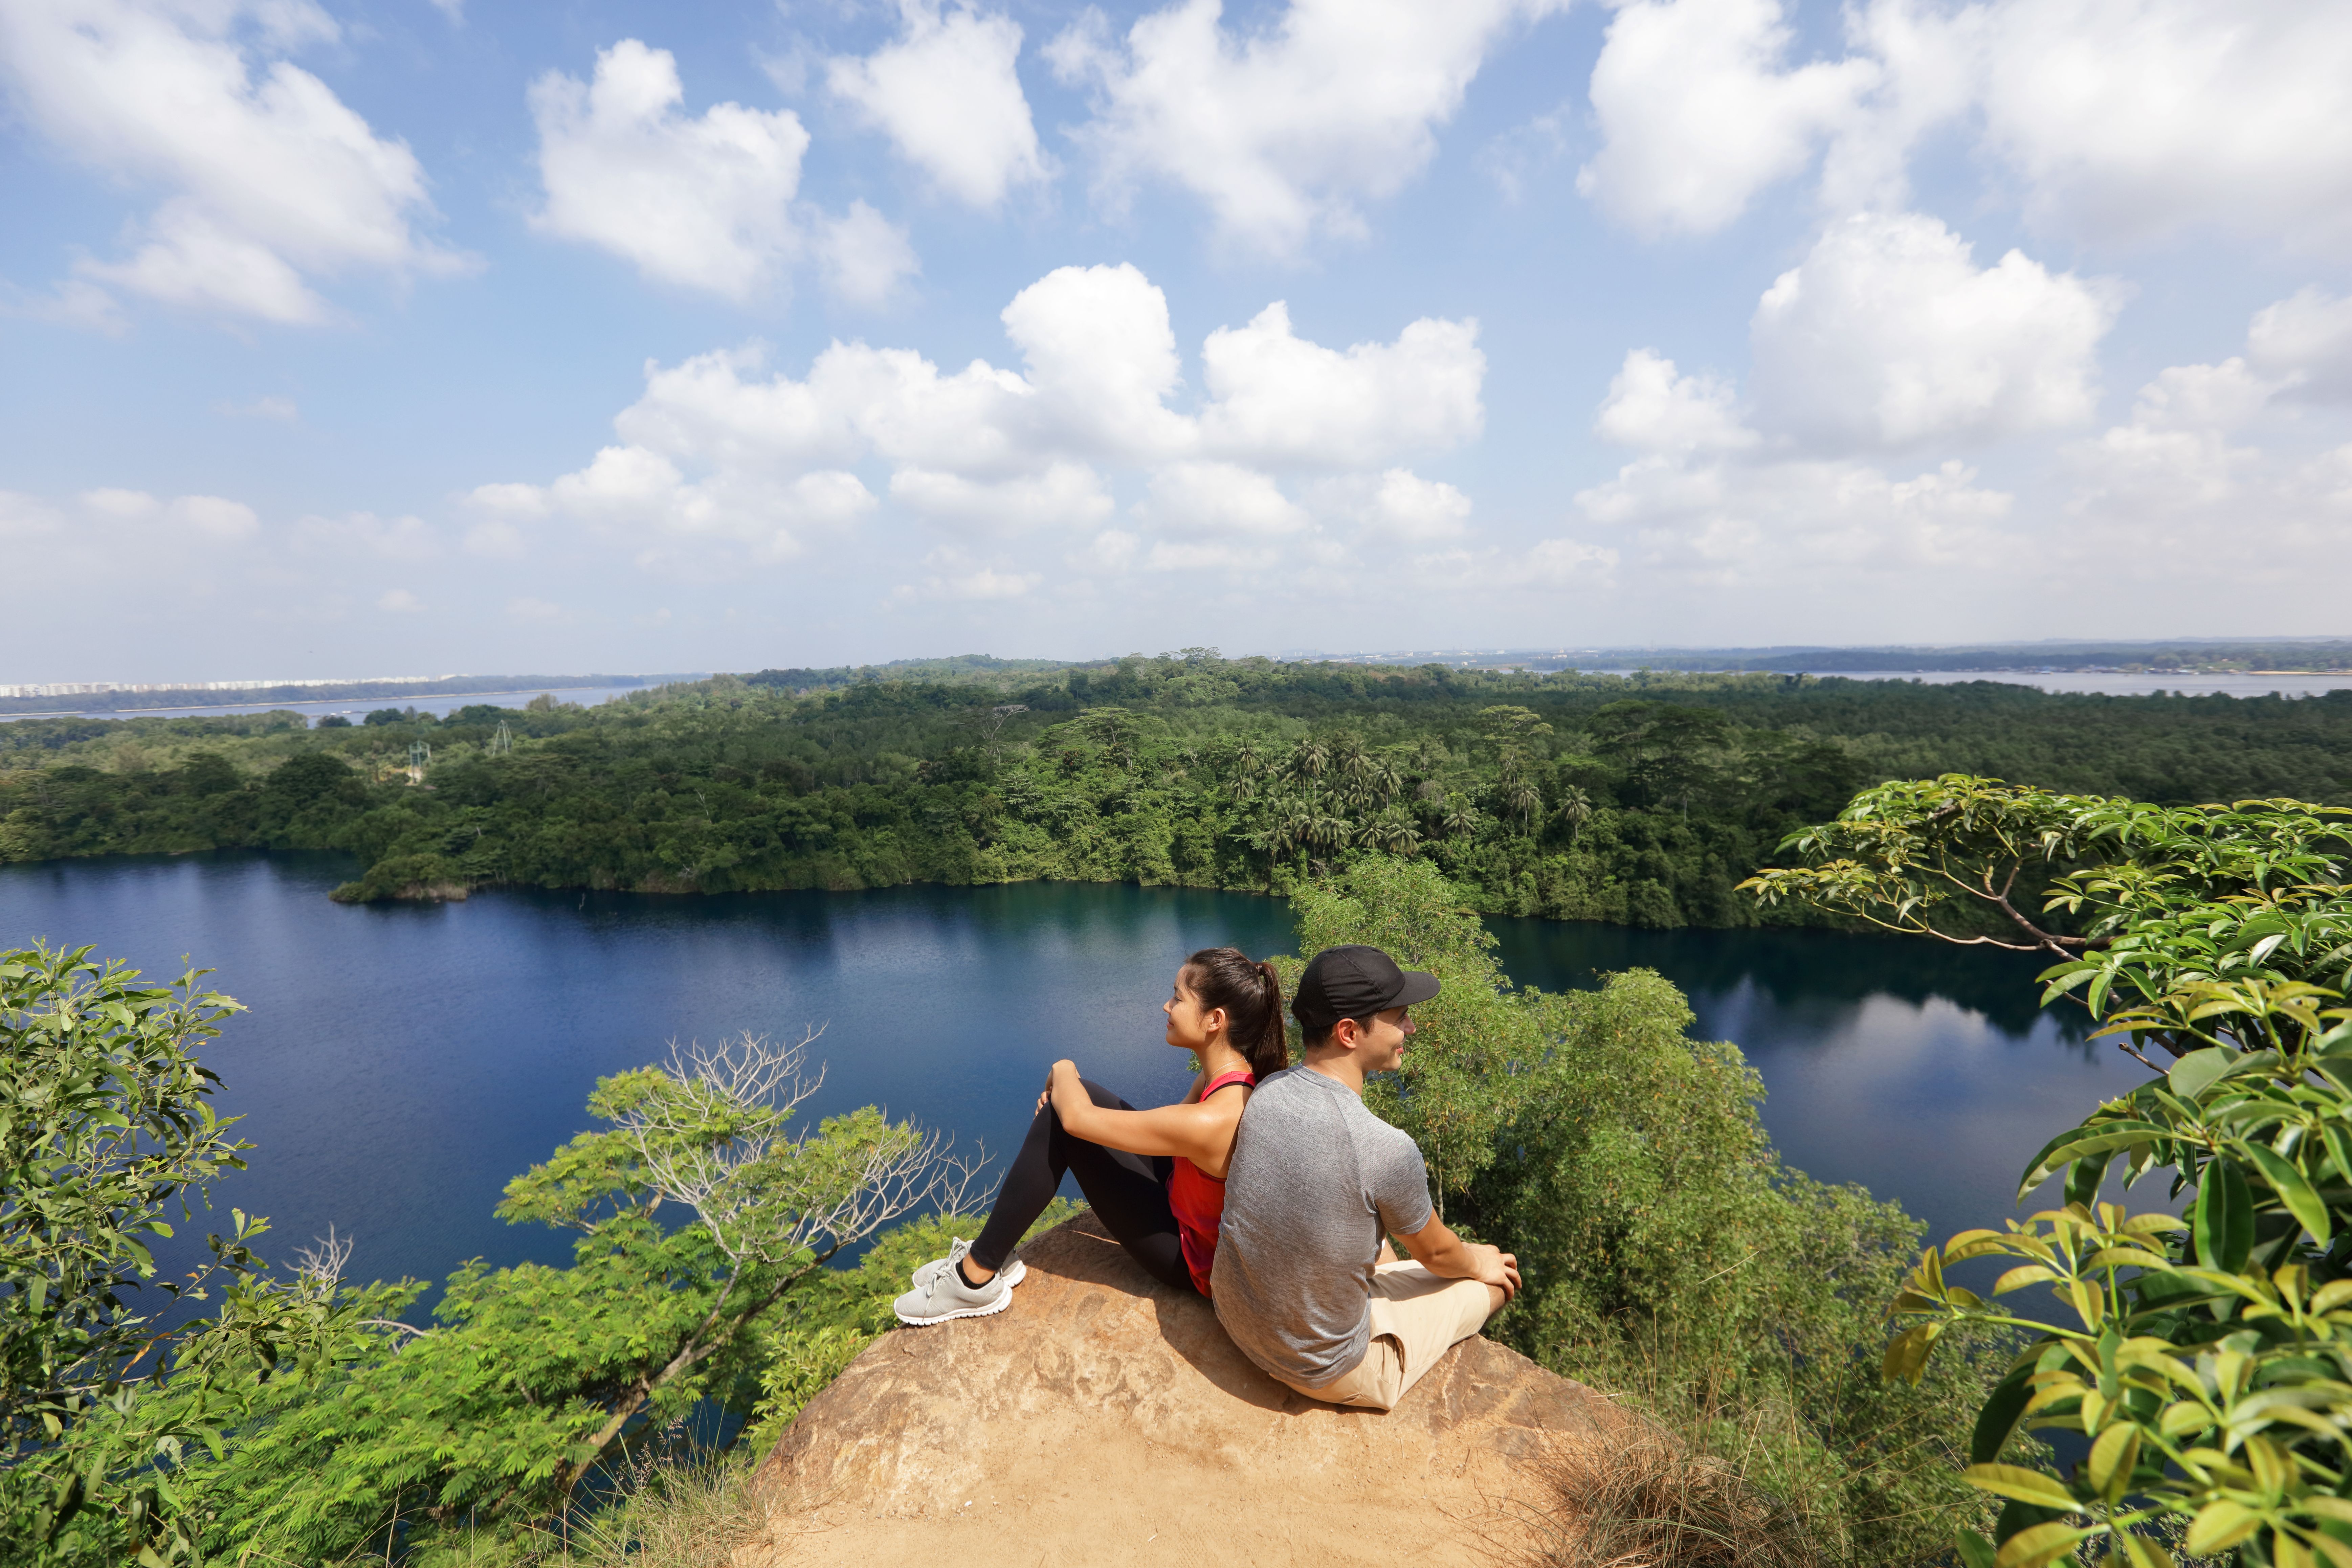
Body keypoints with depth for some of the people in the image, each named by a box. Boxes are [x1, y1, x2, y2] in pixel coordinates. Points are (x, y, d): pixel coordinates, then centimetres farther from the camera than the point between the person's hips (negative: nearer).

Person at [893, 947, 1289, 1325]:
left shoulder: (1210, 1121, -35)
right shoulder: (1237, 1074, -9)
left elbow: (1077, 1117, -27)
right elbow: (1170, 1126, 9)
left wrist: (1062, 1071, -5)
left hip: (1193, 1261, -8)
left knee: (1062, 1116, -15)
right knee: (1068, 1098, 2)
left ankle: (976, 1278, 1)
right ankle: (990, 1254, 13)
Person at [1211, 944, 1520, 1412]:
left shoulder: (1266, 1092, -12)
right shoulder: (1388, 1150, -32)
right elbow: (1437, 1254, -10)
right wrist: (1479, 1263, 15)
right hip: (1322, 1369, -5)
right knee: (1498, 1279, 15)